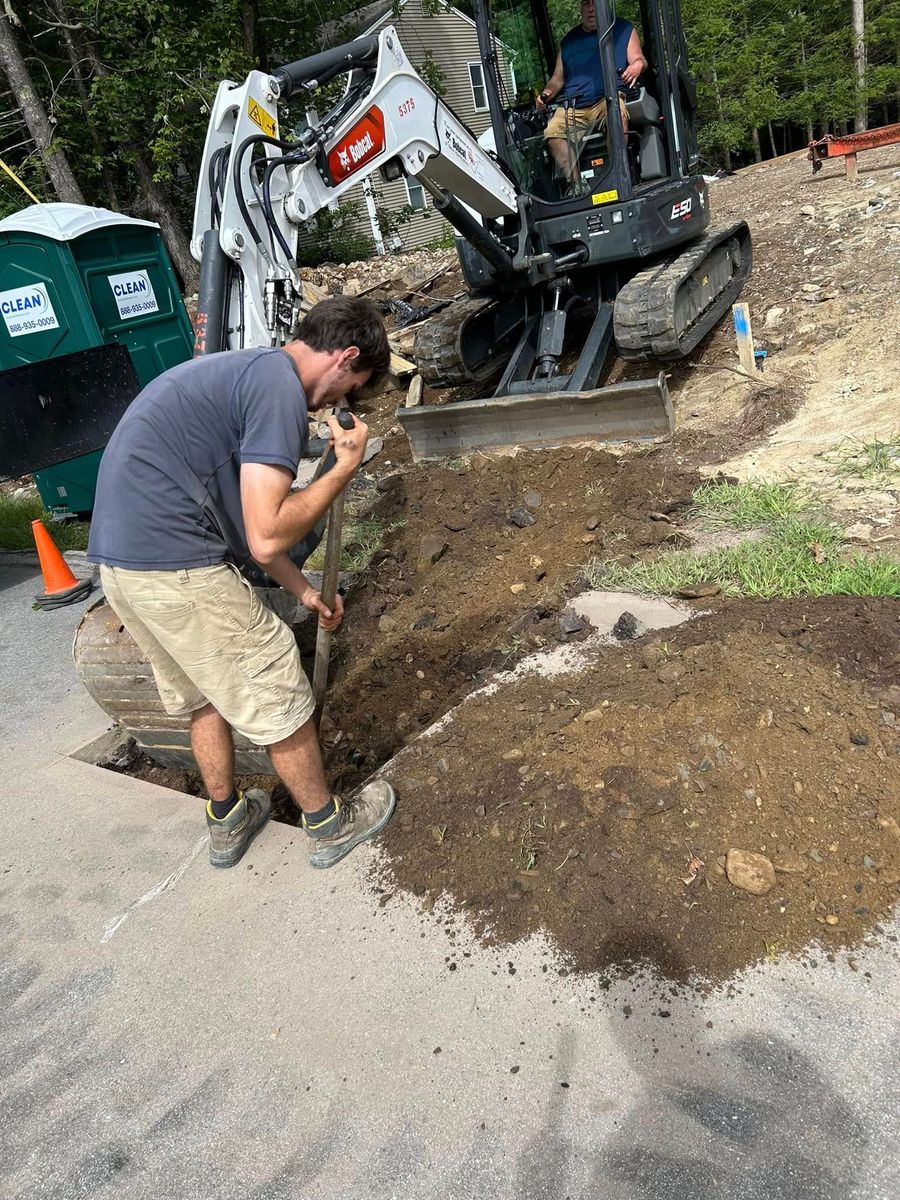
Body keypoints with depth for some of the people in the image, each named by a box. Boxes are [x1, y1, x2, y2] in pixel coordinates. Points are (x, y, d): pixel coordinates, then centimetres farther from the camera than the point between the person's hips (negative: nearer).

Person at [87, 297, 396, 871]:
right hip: (176, 567, -10)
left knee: (205, 694, 24)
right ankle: (329, 825, 27)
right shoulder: (281, 387, -14)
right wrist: (345, 467, -8)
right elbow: (266, 538, -20)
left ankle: (227, 823, 41)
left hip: (121, 556, 10)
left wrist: (304, 590, 23)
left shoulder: (248, 370, 18)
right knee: (279, 700, 7)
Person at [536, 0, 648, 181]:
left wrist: (638, 65, -19)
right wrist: (547, 93, 2)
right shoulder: (569, 39, 24)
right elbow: (558, 78, 24)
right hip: (571, 108, 3)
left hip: (608, 98, -3)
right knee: (552, 132, -26)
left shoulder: (623, 29, 16)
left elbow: (639, 59, 6)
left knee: (617, 111, -38)